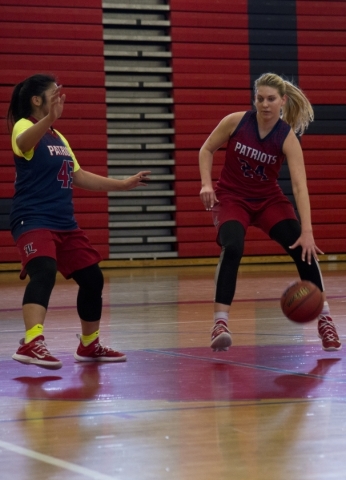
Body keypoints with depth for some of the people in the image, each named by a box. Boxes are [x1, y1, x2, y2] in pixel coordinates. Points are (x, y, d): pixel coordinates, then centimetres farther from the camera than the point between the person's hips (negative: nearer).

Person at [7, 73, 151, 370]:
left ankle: (89, 345, 31)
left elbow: (79, 176, 27)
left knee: (92, 278, 12)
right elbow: (24, 142, -35)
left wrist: (123, 184, 29)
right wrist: (49, 118, -54)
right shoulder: (25, 126, -8)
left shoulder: (58, 137, 18)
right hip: (33, 220, -9)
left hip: (64, 223, 9)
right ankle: (31, 343, -46)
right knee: (44, 272, -32)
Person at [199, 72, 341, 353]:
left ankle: (324, 318, 3)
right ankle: (220, 324, -29)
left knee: (304, 250, -13)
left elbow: (300, 186, -27)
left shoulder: (288, 138, -19)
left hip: (269, 199, 1)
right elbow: (207, 150, 0)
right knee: (232, 248, -29)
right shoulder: (235, 122, -16)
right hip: (231, 198, -1)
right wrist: (206, 184, -15)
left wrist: (307, 232, -36)